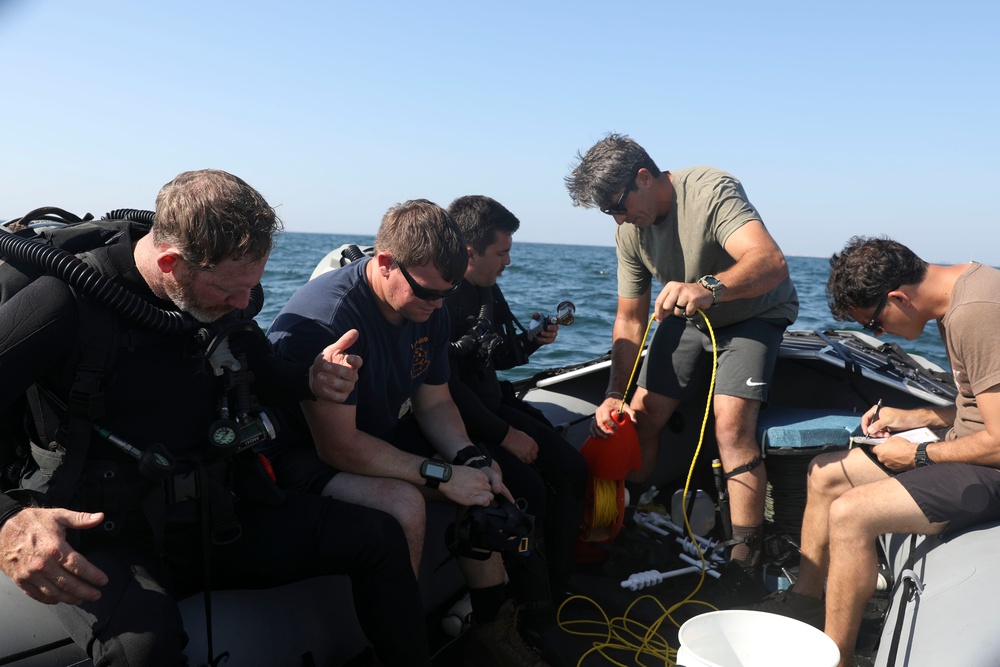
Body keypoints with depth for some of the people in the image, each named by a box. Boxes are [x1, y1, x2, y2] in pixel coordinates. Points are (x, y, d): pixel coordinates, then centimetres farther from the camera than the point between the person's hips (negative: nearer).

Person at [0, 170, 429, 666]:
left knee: (379, 535, -4)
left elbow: (264, 373, 20)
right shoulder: (64, 303, -16)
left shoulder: (222, 298, 3)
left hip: (214, 511, 6)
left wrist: (311, 380, -3)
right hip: (103, 530, -5)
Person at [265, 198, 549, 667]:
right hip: (304, 451, -8)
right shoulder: (326, 316, -31)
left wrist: (471, 460, -14)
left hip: (381, 433, 8)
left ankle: (493, 629, 9)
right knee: (403, 503, -32)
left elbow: (434, 402, 5)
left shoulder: (428, 309, -4)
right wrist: (442, 475, -28)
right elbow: (338, 446, -31)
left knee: (480, 482, -3)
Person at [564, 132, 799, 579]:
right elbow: (629, 319, -6)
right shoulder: (630, 230, -9)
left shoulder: (711, 191, -29)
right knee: (641, 416, -4)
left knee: (731, 425, -24)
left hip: (754, 312, -5)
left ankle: (745, 558, -8)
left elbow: (772, 262, -43)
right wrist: (615, 394, -16)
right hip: (687, 317, 6)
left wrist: (710, 287, -63)